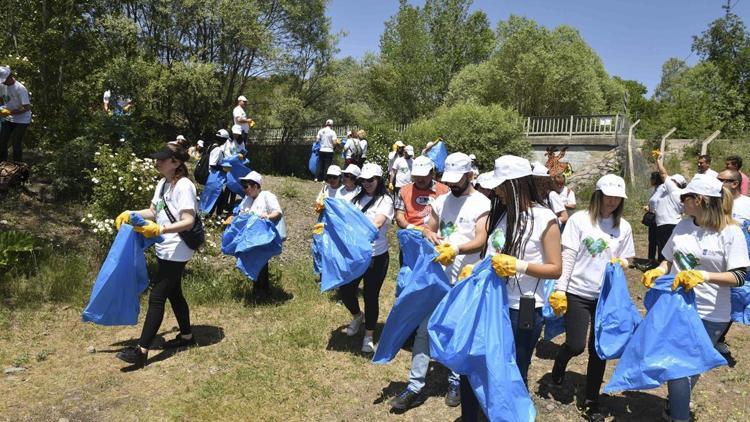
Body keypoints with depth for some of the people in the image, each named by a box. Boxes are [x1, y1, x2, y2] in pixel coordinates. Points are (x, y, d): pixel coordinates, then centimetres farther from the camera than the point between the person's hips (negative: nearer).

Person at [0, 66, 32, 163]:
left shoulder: (20, 89, -23)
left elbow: (27, 107, -25)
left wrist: (10, 112, -28)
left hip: (22, 120, -7)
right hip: (8, 119, 7)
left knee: (16, 143, -7)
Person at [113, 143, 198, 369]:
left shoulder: (184, 186, -18)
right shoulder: (162, 184, 11)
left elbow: (189, 221, -24)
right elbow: (153, 212, 16)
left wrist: (160, 229, -35)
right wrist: (130, 214, 0)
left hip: (176, 252, -9)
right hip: (165, 250, 9)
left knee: (156, 297, -8)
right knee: (173, 293, 18)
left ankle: (142, 350, -4)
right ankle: (186, 335, 32)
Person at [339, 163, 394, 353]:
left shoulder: (385, 200, -8)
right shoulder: (358, 198, 7)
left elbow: (377, 224, -24)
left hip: (376, 256, -5)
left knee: (371, 295, 4)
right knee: (345, 289, 7)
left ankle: (369, 336, 24)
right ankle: (357, 316, 40)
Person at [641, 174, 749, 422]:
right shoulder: (683, 226, 2)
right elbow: (669, 260, 12)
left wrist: (705, 275, -28)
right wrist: (656, 272, -7)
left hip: (710, 315, -3)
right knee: (678, 365, 6)